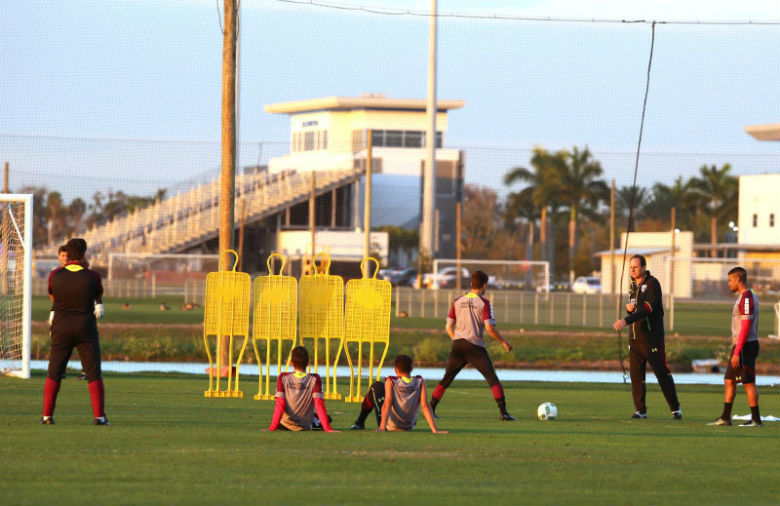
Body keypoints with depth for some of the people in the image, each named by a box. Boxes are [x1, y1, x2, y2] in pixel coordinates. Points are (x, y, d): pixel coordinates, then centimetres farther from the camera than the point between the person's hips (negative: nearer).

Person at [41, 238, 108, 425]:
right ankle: (99, 415, -1)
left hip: (61, 328, 1)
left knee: (54, 373, 7)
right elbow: (99, 296, 13)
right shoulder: (92, 276, -8)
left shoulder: (55, 275, -7)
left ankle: (47, 415, 3)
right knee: (94, 373, 4)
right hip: (86, 328, -1)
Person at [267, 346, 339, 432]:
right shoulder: (314, 379, -12)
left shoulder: (283, 378, -10)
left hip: (283, 426, 1)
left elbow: (280, 405, -14)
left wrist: (272, 428, -14)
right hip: (305, 428, -1)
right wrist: (327, 429, -16)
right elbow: (319, 405, -17)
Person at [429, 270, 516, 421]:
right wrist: (504, 342, 1)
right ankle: (503, 412, -14)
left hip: (457, 345, 4)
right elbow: (490, 328, -12)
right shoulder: (484, 303, -5)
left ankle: (430, 409, 15)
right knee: (492, 378, -4)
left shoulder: (457, 301, 9)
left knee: (446, 380, 15)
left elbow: (449, 327, 11)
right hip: (475, 346, -4)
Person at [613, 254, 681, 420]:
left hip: (652, 336, -7)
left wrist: (626, 321, -35)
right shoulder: (634, 285, 13)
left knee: (662, 373, -3)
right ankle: (640, 410, 8)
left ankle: (675, 409, 5)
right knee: (636, 374, 3)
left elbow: (646, 308, -25)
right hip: (635, 336, 7)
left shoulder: (652, 284, -12)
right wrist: (628, 308, -1)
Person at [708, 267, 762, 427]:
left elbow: (745, 328, -20)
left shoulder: (747, 299, -16)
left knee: (748, 382, -6)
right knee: (729, 381, 10)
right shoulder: (746, 297, 17)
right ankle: (725, 418, 12)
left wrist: (737, 352, -21)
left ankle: (756, 419, -2)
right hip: (739, 346, 10)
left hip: (745, 346, -10)